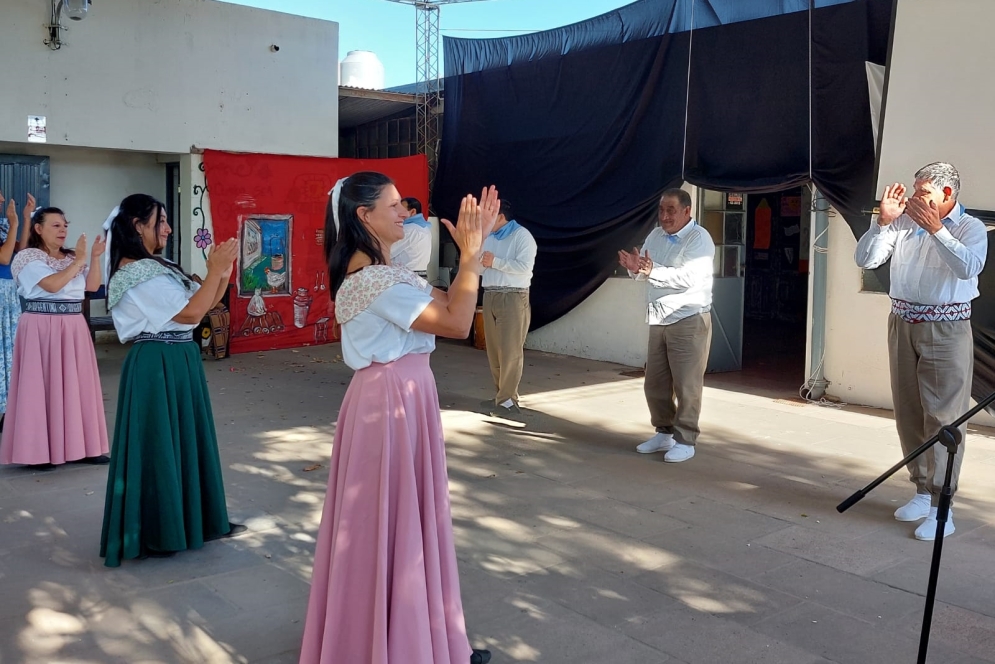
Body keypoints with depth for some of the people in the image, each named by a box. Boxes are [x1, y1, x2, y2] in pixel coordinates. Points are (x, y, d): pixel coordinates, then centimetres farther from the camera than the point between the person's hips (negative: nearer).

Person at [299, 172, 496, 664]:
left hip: (399, 396, 10)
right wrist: (470, 253, -15)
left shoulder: (378, 271, 11)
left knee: (399, 518, 19)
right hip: (392, 401, -10)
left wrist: (473, 250, 2)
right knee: (394, 520, 3)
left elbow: (444, 305, 9)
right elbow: (457, 323, -23)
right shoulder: (374, 279, -21)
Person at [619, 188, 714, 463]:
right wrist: (635, 267, -13)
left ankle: (685, 440, 6)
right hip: (659, 321, 7)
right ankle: (664, 433, 25)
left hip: (689, 321, -7)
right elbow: (646, 271, 11)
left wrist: (652, 270, -34)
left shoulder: (699, 238, -11)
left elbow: (687, 276, -24)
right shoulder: (656, 235, 12)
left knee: (686, 385, -3)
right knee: (655, 383, 11)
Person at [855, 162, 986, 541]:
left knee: (943, 417, -5)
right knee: (908, 414, 9)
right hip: (903, 325, 5)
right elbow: (865, 260, 0)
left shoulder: (970, 227, -3)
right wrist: (883, 221, -10)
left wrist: (936, 228, -25)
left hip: (946, 330, -4)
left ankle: (941, 508, -2)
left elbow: (968, 267, -22)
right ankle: (922, 491, 21)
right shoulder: (904, 223, 5)